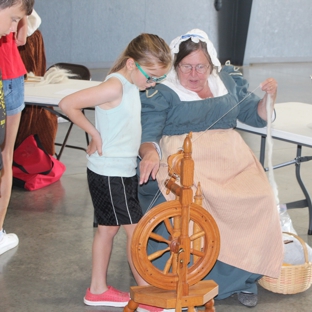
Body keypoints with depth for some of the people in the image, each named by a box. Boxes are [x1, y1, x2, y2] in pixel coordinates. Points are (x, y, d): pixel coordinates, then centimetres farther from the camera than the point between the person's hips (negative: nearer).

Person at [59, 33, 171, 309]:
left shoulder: (131, 84, 6)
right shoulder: (114, 87, -21)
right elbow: (67, 104, -25)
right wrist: (95, 134, -18)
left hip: (123, 171, 9)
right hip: (110, 173, -9)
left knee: (108, 228, 16)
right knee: (135, 229, -2)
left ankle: (98, 290, 28)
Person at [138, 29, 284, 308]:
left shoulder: (228, 81, 16)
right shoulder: (162, 92, 3)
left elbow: (256, 117, 20)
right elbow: (148, 134, -9)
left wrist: (268, 98, -1)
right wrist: (150, 152, -32)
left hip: (230, 160, 4)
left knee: (259, 200, -22)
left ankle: (241, 278, -4)